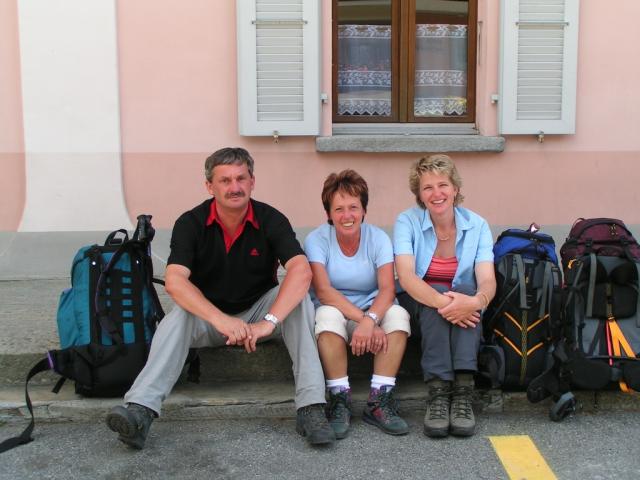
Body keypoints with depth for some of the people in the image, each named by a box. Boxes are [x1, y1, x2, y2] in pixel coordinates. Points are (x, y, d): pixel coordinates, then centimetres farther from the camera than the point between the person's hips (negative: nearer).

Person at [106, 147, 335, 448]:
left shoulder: (271, 220, -13)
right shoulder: (191, 223, -12)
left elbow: (301, 271, -28)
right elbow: (174, 281, -26)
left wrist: (269, 322, -42)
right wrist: (221, 320, -41)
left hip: (258, 310, 0)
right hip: (208, 316, 0)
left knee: (299, 301, -27)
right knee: (178, 317, -31)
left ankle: (310, 406, -33)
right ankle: (139, 410, -41)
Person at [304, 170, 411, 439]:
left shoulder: (378, 238, -5)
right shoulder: (316, 240, -10)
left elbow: (387, 289, -17)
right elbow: (323, 291, -21)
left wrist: (369, 320, -37)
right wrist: (365, 321, -32)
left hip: (372, 312, 2)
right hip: (335, 312, -2)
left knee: (398, 314, -29)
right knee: (328, 315, -36)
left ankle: (379, 402, -24)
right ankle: (340, 401, -25)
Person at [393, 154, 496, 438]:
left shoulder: (477, 225, -5)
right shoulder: (407, 222, -10)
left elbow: (487, 281, -17)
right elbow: (406, 277, -24)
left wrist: (476, 301, -42)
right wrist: (441, 302, -43)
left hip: (464, 305, 2)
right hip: (419, 306, -1)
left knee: (466, 296, -32)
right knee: (437, 295, -34)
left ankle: (462, 392, -41)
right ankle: (437, 392, -40)